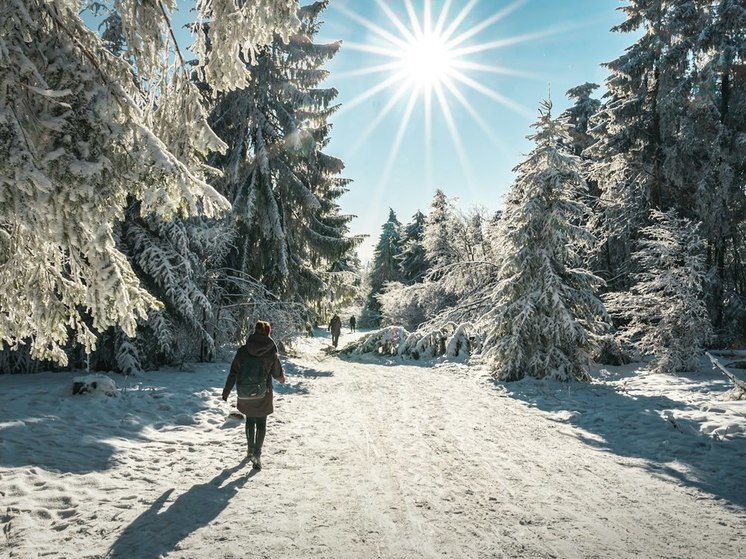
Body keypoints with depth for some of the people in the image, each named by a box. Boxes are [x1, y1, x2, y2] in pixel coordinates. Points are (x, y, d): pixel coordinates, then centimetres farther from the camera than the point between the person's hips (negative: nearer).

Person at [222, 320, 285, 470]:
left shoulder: (242, 350, -7)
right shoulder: (271, 353, -10)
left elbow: (233, 373, -4)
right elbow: (278, 374, 4)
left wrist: (226, 392, 5)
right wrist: (282, 379, 27)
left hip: (245, 394, 2)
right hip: (263, 395, -2)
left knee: (250, 420, 21)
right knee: (261, 423, 10)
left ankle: (251, 450, 33)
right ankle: (257, 455, -3)